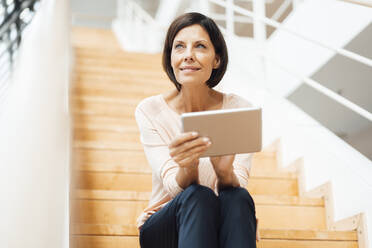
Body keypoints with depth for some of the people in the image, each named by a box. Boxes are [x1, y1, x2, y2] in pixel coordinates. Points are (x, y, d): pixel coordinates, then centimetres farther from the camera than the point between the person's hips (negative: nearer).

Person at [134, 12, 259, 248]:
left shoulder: (240, 109, -5)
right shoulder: (150, 111, -7)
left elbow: (239, 187, -13)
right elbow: (176, 188, -16)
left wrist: (225, 172, -38)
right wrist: (187, 167, -40)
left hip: (223, 225, 1)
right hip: (165, 228, -1)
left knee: (236, 197, -34)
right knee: (198, 196, -34)